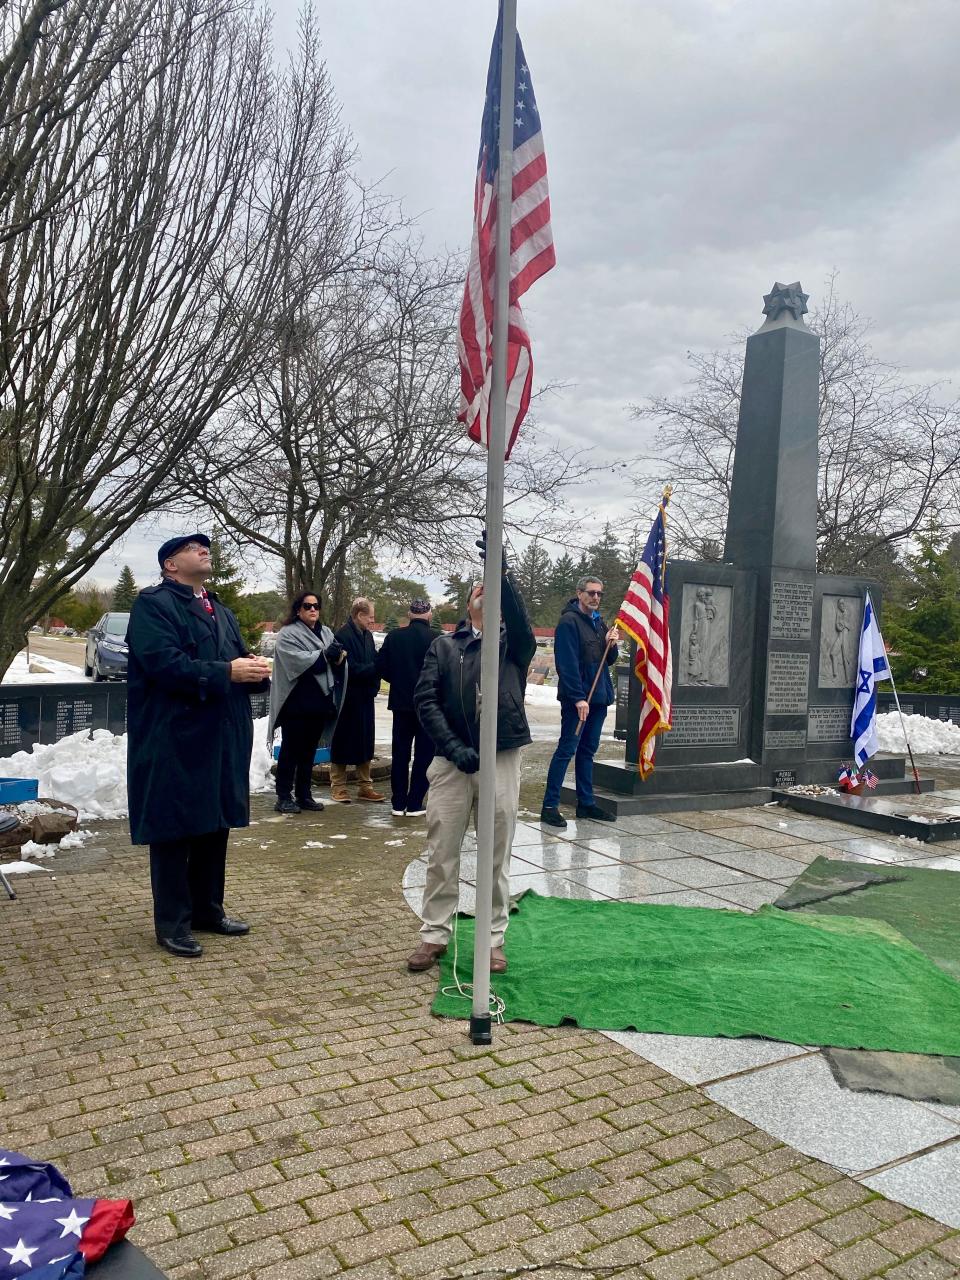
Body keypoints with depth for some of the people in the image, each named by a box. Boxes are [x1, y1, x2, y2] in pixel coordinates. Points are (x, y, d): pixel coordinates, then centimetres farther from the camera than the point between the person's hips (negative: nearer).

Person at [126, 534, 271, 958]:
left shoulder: (222, 612, 20)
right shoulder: (152, 604, -7)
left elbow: (240, 663, 18)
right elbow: (164, 664, -20)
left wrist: (256, 669, -6)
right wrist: (226, 673, -22)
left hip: (221, 740, 8)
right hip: (174, 741, -8)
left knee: (215, 825, 15)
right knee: (174, 831, 1)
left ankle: (207, 908, 29)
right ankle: (172, 923, 12)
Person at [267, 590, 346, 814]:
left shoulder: (326, 633, 14)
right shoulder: (287, 634, -4)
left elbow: (339, 659, 7)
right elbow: (297, 660, -19)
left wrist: (338, 658, -16)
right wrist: (326, 656, -13)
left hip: (320, 701, 6)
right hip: (296, 702, -6)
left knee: (309, 751, 12)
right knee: (291, 751, 1)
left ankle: (304, 795, 20)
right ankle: (284, 797, 7)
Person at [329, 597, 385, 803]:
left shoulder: (367, 635, 9)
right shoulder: (343, 636, -16)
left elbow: (374, 661, 11)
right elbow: (351, 669, -20)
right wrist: (376, 667, -16)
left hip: (365, 698, 8)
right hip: (348, 699, -7)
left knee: (365, 743, 12)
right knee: (343, 743, 3)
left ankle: (365, 787, 21)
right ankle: (338, 787, 15)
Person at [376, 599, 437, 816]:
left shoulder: (393, 636, -3)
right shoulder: (436, 640, -13)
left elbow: (381, 667, 0)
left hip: (401, 702, 3)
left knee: (400, 754, 11)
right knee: (424, 755, 6)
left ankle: (398, 803, 15)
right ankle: (415, 804, 7)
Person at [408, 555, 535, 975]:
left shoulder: (514, 643, 8)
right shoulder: (443, 646, 10)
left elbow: (521, 619, -16)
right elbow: (425, 698, 0)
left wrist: (503, 572, -30)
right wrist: (453, 747, -12)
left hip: (502, 762, 0)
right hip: (451, 762, 1)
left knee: (497, 857, 7)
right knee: (441, 854, 6)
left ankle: (493, 939, 20)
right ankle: (434, 934, 20)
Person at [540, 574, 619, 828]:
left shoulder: (599, 623, 15)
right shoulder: (569, 621, -11)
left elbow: (609, 661, 21)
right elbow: (567, 663, -18)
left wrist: (611, 644, 0)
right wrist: (578, 698, -23)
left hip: (599, 696, 8)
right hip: (576, 698, -8)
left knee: (588, 750, 13)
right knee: (567, 749, -6)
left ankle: (586, 803, 20)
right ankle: (550, 806, -2)